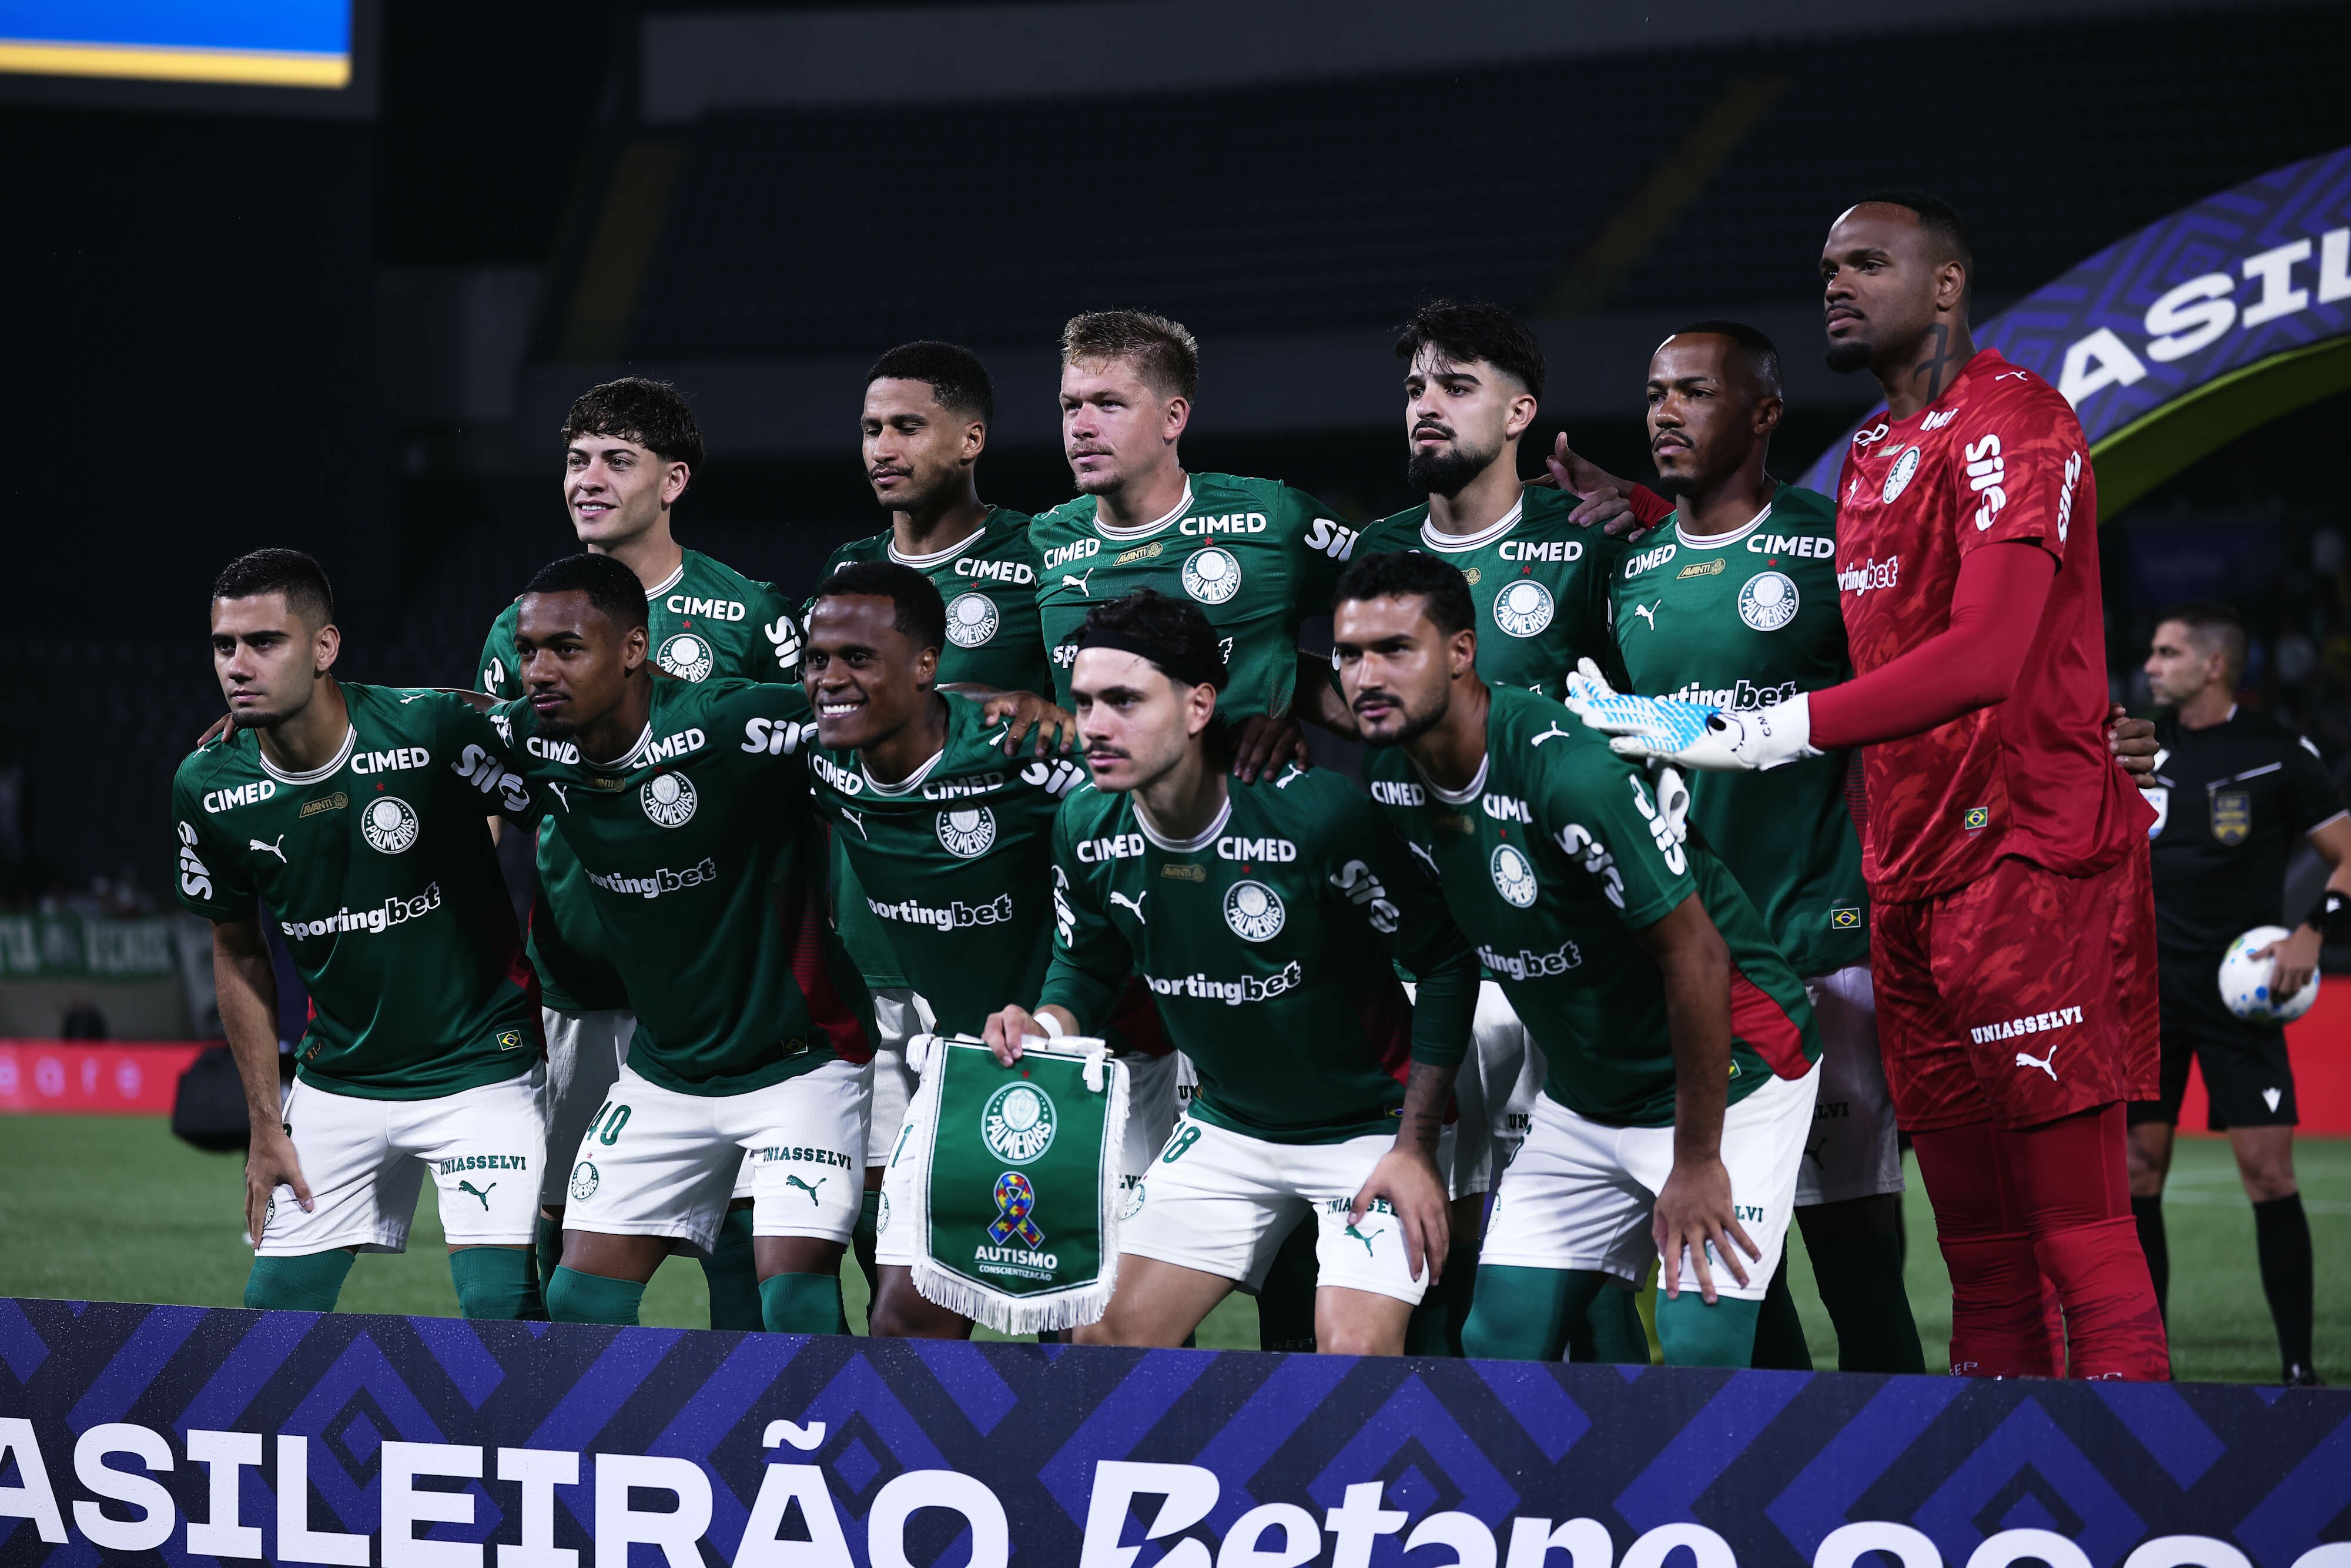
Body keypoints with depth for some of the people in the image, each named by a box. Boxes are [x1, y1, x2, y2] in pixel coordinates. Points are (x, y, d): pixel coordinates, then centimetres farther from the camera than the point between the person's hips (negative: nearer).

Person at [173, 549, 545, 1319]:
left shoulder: (436, 730, -21)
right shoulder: (208, 790, -7)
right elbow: (239, 953, 7)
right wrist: (266, 1125, 6)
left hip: (479, 1073, -4)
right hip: (335, 1089, 4)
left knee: (498, 1303, -16)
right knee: (276, 1307, 3)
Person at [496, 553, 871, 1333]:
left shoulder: (730, 725, -24)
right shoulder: (528, 741, -6)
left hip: (798, 1059, -6)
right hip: (662, 1076, 6)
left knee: (795, 1302, -16)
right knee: (581, 1298, 2)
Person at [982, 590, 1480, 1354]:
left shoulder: (1314, 815, -27)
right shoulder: (1087, 827, -10)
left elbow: (1444, 961, -17)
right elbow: (1086, 965, 9)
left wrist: (1416, 1148, -16)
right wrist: (1046, 1027, -15)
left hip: (1369, 1123, -5)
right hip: (1227, 1128, 6)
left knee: (1355, 1350, -21)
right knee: (1111, 1333, 1)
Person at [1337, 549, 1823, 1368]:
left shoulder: (1570, 771, -28)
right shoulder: (1390, 778, -4)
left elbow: (1695, 955, -23)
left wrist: (1697, 1162, -18)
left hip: (1729, 1075, -8)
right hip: (1582, 1101, 8)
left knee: (1699, 1354, -16)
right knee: (1500, 1345, 2)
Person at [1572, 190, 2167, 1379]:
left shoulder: (2008, 421, -10)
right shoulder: (1869, 455, 19)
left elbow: (1987, 658, -24)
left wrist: (1758, 734, -29)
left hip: (2031, 862, -9)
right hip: (1912, 880, 9)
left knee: (2083, 1246, -10)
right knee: (1980, 1265, 9)